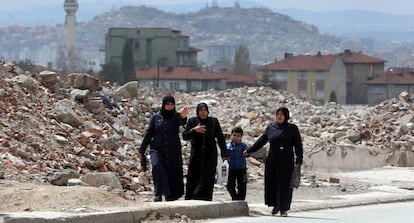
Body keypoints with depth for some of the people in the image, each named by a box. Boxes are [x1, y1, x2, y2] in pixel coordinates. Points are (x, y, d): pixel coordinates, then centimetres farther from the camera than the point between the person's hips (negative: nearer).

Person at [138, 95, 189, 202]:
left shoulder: (176, 116, 0)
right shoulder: (156, 117, 5)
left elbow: (182, 122, -24)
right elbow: (149, 134, 7)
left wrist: (183, 117, -49)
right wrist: (141, 150, 5)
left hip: (173, 151, 1)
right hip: (157, 150, 0)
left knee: (173, 173, 1)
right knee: (157, 166, -26)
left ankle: (170, 196, 15)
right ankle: (158, 194, -28)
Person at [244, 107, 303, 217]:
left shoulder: (292, 128, 0)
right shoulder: (271, 127, 7)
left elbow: (298, 145, -4)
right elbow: (261, 141, 13)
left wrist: (299, 159, -14)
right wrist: (249, 151, 11)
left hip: (286, 162, -3)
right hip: (272, 161, 3)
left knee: (284, 185, -4)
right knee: (271, 183, 4)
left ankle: (284, 209, 3)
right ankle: (276, 205, 24)